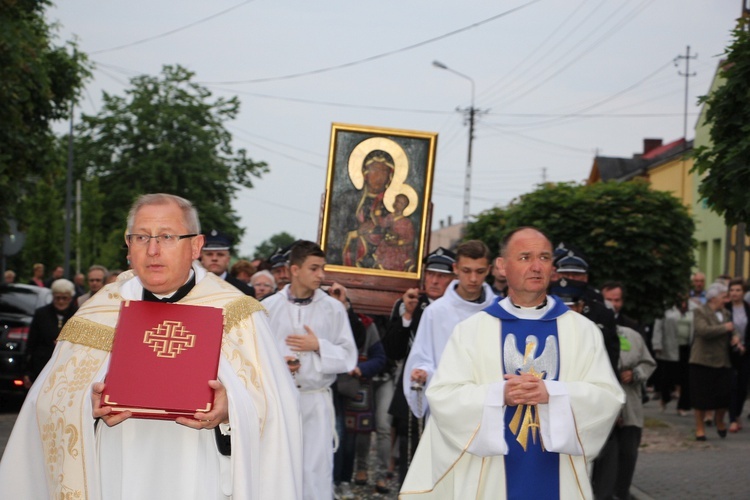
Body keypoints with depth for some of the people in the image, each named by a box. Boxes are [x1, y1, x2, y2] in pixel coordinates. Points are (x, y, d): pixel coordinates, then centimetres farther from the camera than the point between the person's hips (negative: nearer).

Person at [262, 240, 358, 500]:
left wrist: (318, 346, -10)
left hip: (316, 400, 0)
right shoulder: (269, 306, 2)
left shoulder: (333, 308, 2)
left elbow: (348, 357, 3)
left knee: (316, 470, -1)